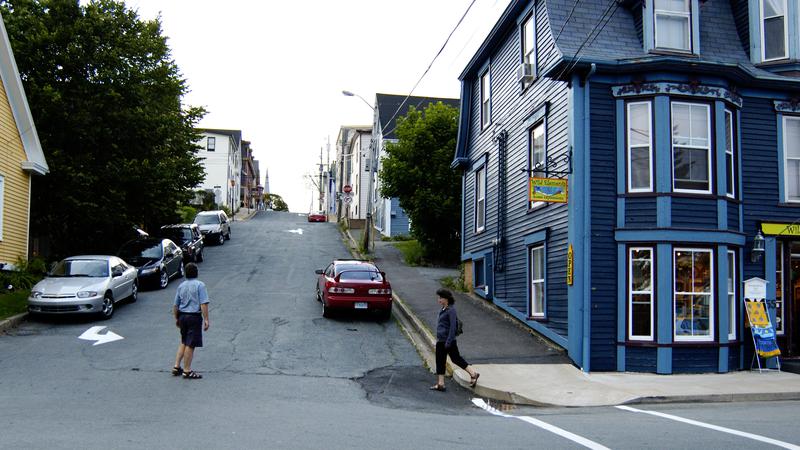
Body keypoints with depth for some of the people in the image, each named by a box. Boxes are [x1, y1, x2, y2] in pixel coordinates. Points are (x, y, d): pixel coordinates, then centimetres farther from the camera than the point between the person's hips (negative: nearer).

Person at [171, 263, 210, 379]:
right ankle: (187, 371, 5)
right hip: (194, 317, -6)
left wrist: (176, 319, 25)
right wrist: (206, 319, -14)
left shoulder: (181, 286, 9)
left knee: (183, 342, 21)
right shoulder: (200, 285, -9)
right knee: (190, 345, 0)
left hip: (182, 316, 7)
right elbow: (204, 304, -16)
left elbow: (175, 305, 14)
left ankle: (176, 367, 20)